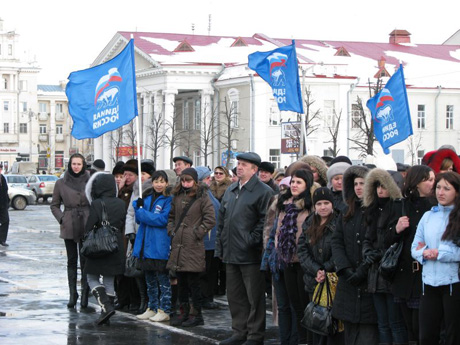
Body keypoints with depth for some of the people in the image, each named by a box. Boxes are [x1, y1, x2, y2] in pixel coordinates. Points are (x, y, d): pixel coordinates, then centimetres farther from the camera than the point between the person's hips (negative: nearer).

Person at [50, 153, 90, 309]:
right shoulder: (61, 183, 4)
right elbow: (54, 205, 12)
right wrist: (61, 219, -2)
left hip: (86, 227, -1)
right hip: (69, 227, 1)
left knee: (85, 261, -1)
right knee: (72, 261, 6)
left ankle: (85, 295, 4)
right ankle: (72, 294, 11)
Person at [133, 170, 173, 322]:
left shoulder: (168, 200, -7)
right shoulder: (147, 197, 13)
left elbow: (163, 219, -16)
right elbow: (139, 218, 11)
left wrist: (143, 213, -14)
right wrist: (138, 206, -8)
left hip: (160, 246, -7)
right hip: (146, 244, 7)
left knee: (163, 279, -1)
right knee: (150, 279, 13)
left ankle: (164, 310, 4)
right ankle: (152, 308, 23)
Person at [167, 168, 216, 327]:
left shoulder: (202, 197, -4)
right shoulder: (177, 196, 13)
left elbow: (210, 219, -7)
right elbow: (171, 216, 22)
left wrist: (197, 233, -9)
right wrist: (171, 231, 8)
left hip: (193, 247, -6)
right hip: (178, 244, 6)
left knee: (193, 282, -4)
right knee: (181, 281, 10)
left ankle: (197, 314, 4)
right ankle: (184, 312, 18)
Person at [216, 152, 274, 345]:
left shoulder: (263, 192, -7)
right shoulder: (230, 191, 16)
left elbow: (266, 221, -13)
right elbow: (222, 220, 20)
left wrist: (251, 240, -17)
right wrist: (220, 247, 14)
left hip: (251, 255, -8)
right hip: (231, 254, 8)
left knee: (254, 297, -1)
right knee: (235, 296, 13)